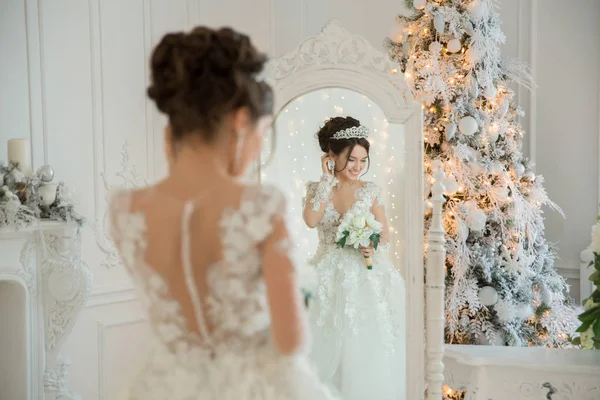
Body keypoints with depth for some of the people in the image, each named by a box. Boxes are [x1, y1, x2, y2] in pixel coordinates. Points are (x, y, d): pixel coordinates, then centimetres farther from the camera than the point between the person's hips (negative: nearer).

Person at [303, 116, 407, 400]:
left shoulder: (371, 191, 3)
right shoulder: (316, 189, 3)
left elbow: (385, 237, 3)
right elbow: (310, 220, -17)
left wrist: (373, 248, -19)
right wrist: (327, 180, -9)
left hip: (366, 279, 0)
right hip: (329, 279, 0)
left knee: (365, 351, 1)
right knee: (331, 350, 2)